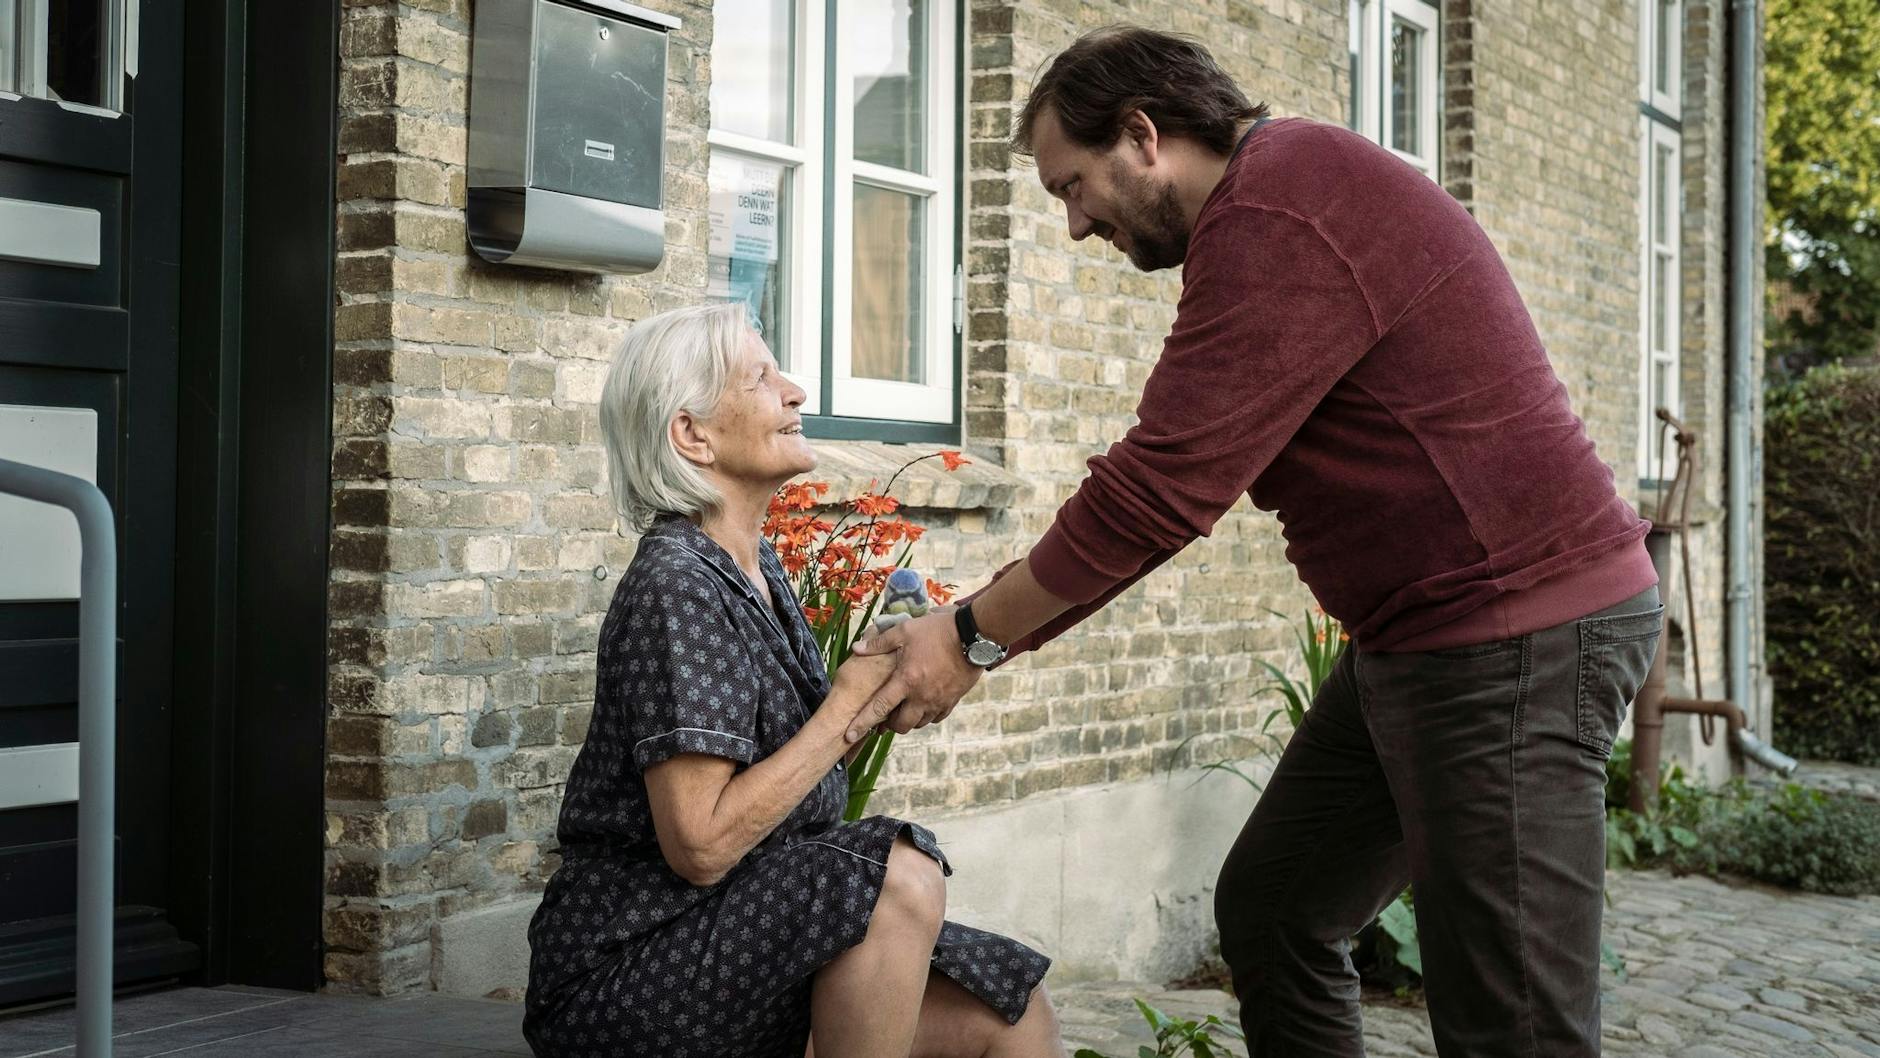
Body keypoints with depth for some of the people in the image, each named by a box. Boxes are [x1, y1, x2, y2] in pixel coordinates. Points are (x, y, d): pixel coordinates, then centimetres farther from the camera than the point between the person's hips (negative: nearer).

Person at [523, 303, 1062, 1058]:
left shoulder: (760, 569, 10)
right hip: (622, 973, -9)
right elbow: (700, 844, -25)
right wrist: (848, 705, -18)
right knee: (900, 876, -29)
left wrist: (875, 689, -2)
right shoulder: (675, 586, -18)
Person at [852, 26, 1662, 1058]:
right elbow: (1175, 478, 15)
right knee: (1268, 914, 16)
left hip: (1518, 635, -11)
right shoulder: (1272, 200, 14)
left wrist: (974, 639, -10)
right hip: (1416, 639, 11)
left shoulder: (1274, 225, -20)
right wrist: (981, 626, 9)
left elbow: (1159, 490, -22)